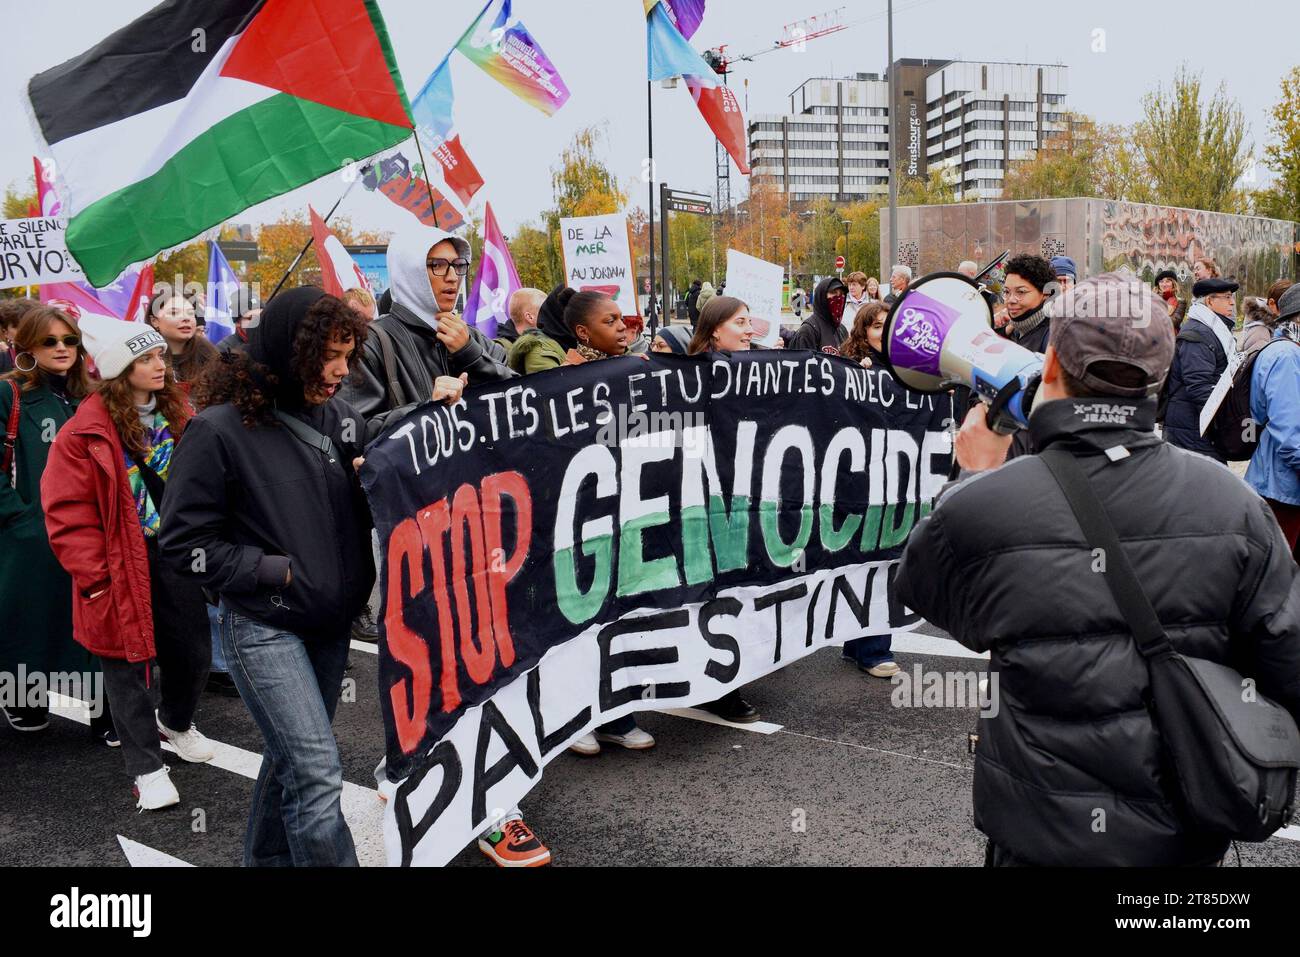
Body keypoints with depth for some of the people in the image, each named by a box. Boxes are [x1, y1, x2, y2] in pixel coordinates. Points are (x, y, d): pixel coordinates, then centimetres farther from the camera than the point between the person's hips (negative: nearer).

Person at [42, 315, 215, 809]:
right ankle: (147, 768, 19)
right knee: (128, 663, 6)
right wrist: (94, 575, -14)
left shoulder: (178, 413, 4)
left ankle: (176, 722, 44)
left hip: (177, 556, 5)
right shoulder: (88, 429, -13)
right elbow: (67, 510, -13)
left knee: (195, 653, 15)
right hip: (122, 567, -5)